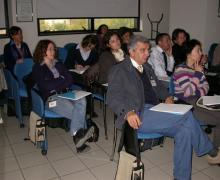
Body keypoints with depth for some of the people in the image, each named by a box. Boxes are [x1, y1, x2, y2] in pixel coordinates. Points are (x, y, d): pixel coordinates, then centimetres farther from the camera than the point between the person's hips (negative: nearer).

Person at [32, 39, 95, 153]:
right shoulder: (37, 68, 8)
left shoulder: (58, 65, 23)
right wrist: (62, 81, 4)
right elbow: (46, 86, -7)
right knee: (77, 111, -31)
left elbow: (70, 80, 12)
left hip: (65, 95, 4)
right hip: (50, 99, -4)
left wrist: (55, 83, -4)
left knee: (82, 101, -30)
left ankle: (78, 136, -33)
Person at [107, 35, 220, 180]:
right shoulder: (119, 70, 0)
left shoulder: (147, 67, 23)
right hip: (137, 116, -7)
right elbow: (113, 97, -10)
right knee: (186, 116, -20)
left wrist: (167, 97, 10)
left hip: (154, 113, 8)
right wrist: (128, 112, -29)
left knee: (184, 130, -20)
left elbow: (157, 86, 33)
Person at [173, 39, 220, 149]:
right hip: (186, 105, -7)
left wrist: (200, 93, -8)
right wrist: (198, 73, -13)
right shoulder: (180, 69, -12)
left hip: (198, 102, 7)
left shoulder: (198, 68, 10)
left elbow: (206, 86, 14)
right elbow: (189, 91, -19)